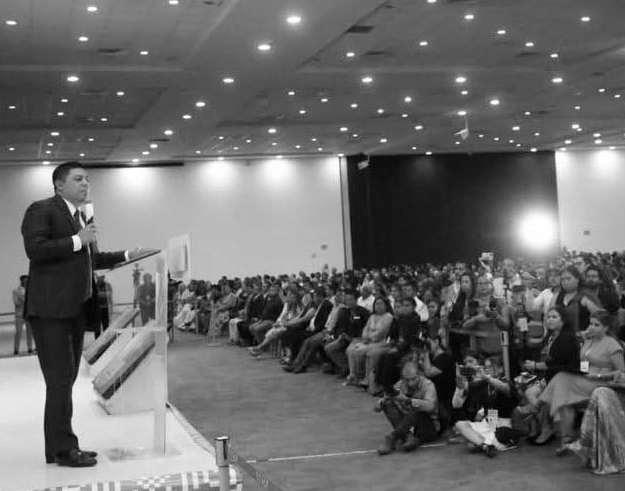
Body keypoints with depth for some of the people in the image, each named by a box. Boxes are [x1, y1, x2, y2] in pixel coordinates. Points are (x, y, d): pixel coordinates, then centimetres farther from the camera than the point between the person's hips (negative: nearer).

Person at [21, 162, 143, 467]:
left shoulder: (82, 217, 21)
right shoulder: (41, 211, -6)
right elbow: (35, 249, -19)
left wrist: (126, 256, 25)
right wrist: (77, 240, -18)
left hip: (76, 310, 9)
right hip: (51, 310, -9)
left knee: (66, 379, 12)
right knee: (60, 379, -6)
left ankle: (60, 447, 20)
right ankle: (63, 449, 2)